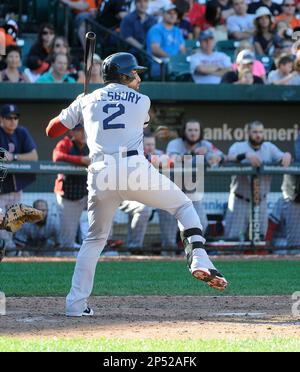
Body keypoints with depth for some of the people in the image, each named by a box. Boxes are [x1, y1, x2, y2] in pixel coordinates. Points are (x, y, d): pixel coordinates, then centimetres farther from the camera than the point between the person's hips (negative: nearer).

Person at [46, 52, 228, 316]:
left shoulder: (87, 100, 19)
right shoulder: (142, 102, 16)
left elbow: (52, 130, 25)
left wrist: (78, 112, 40)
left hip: (101, 175, 2)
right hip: (136, 169, -2)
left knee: (95, 239, 18)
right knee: (184, 206, 18)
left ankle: (76, 303, 9)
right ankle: (199, 260, -2)